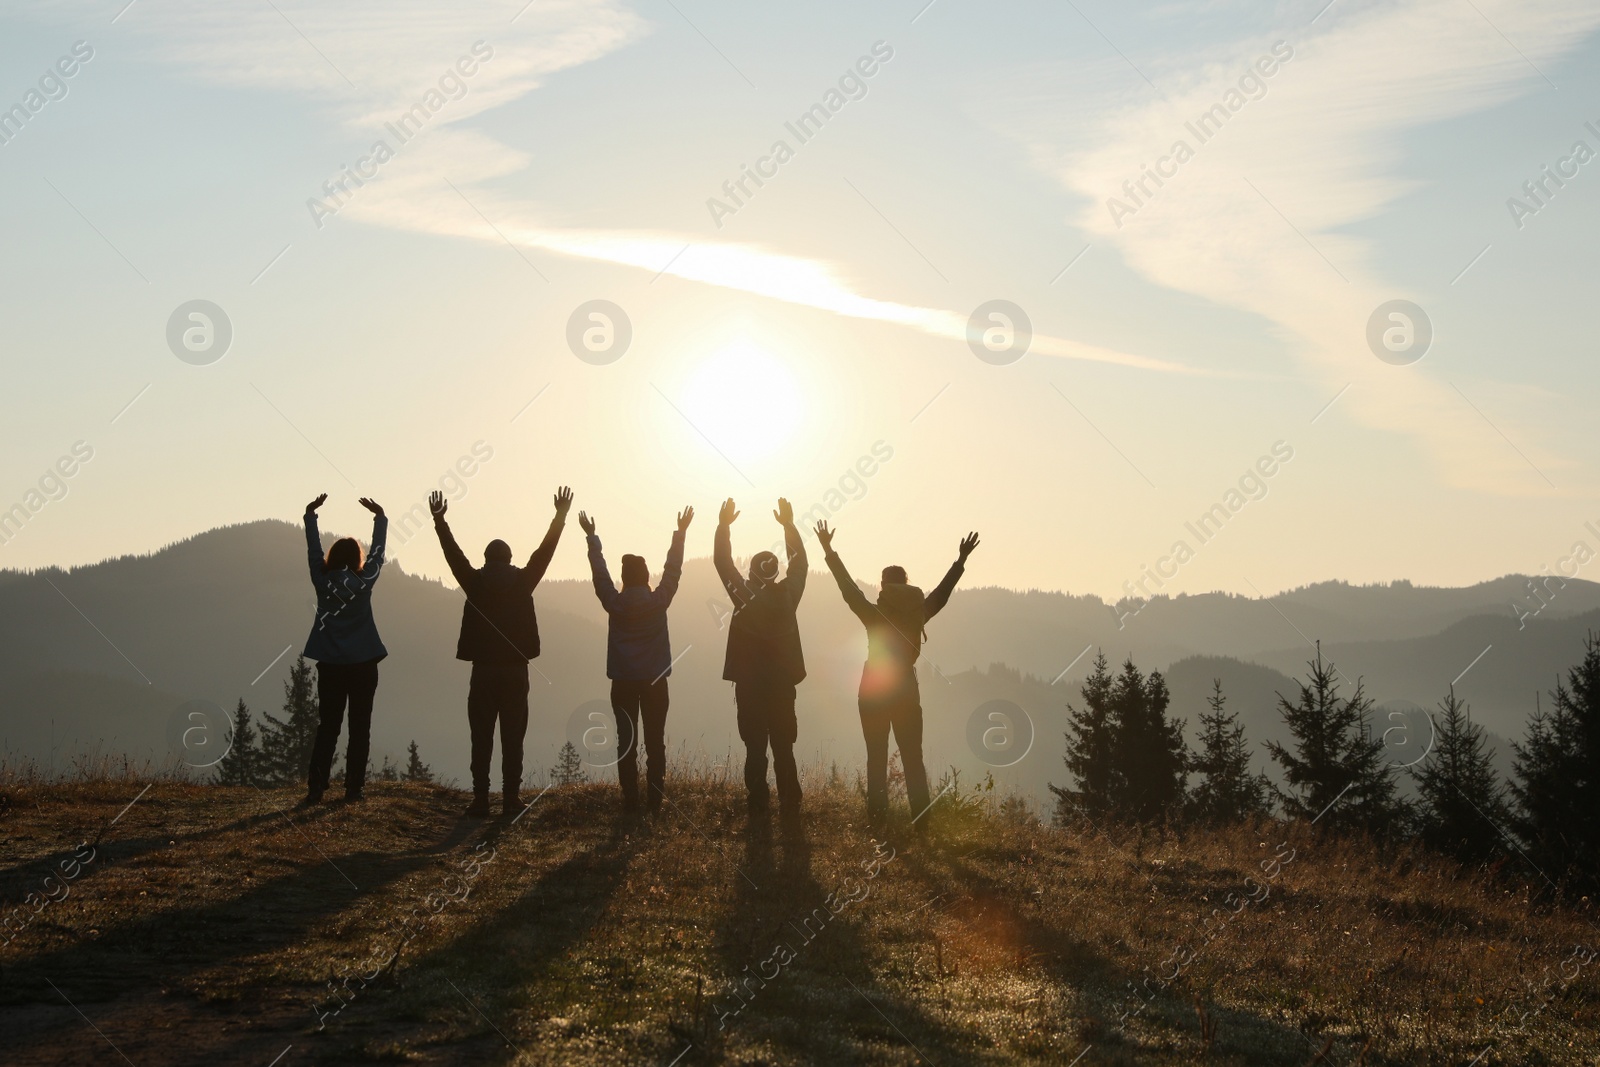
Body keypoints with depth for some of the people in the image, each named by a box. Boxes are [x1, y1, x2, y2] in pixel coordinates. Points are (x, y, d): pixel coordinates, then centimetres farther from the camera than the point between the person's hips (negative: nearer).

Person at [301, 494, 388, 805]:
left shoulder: (323, 581, -2)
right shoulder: (365, 581, -5)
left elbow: (313, 549, 8)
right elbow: (378, 552, 7)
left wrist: (310, 514, 17)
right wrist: (379, 517, 17)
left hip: (330, 665, 2)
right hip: (363, 664, -1)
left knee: (327, 728, 5)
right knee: (359, 728, 5)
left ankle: (315, 789, -4)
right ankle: (353, 788, 2)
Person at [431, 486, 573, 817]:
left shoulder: (475, 582, -1)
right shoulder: (522, 582, 1)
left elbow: (453, 553, 9)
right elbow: (545, 551, 7)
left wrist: (439, 520, 19)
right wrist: (561, 516, 15)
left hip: (483, 671, 0)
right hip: (516, 670, 0)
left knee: (481, 740, 1)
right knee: (513, 739, 4)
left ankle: (481, 801, -3)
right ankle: (511, 799, 2)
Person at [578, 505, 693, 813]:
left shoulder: (614, 603, -5)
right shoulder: (659, 601, -6)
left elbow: (599, 572, 6)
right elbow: (673, 570, 3)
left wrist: (591, 537, 16)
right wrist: (681, 534, 12)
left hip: (623, 682, 0)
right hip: (655, 681, 0)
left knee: (626, 742, 2)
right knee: (655, 742, 2)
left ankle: (631, 800, -1)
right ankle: (656, 800, -1)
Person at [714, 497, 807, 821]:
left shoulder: (744, 595, -9)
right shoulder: (787, 594, -5)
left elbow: (723, 563, 0)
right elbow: (799, 563, 11)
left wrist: (723, 526, 7)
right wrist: (789, 525, 16)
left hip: (749, 685, -1)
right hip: (782, 684, 2)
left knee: (755, 747, 4)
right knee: (783, 748, 5)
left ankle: (758, 806, 4)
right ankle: (790, 808, 3)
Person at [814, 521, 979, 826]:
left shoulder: (874, 615, -8)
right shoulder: (918, 614, -3)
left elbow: (848, 588, -4)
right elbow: (942, 593, 8)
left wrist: (828, 551, 2)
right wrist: (961, 559, 17)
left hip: (874, 694, -1)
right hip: (906, 693, 2)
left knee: (877, 760, 2)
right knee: (913, 759, 5)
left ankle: (878, 820, -3)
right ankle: (921, 820, -3)